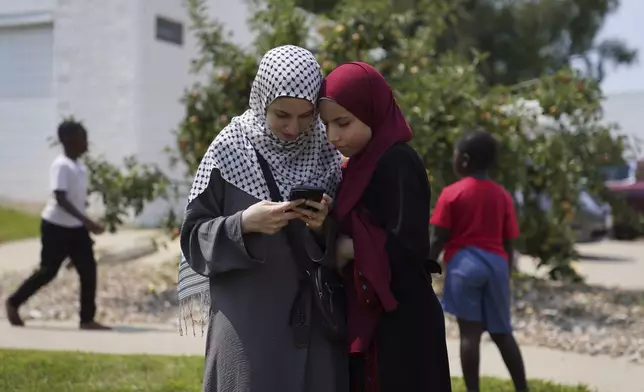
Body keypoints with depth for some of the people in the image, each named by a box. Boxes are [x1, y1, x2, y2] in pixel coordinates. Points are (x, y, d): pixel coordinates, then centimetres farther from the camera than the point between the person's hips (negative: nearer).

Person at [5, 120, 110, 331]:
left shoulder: (80, 166, 9)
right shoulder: (61, 166, -18)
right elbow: (61, 199, -26)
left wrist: (85, 225, 20)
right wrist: (86, 221, -33)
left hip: (76, 227, 8)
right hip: (56, 226, -8)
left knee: (88, 270, -1)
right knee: (48, 271, 2)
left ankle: (87, 319, 2)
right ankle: (13, 302, 22)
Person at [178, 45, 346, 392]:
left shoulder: (326, 156, 2)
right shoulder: (229, 151, -6)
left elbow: (342, 251, 7)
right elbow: (193, 240, -4)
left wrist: (323, 227, -14)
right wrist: (243, 224, -21)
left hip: (315, 326, 3)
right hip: (248, 328, -3)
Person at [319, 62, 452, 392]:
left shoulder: (397, 163, -14)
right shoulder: (361, 164, 13)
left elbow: (409, 247, -22)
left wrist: (347, 248, -11)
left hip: (399, 326, -9)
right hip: (370, 320, 9)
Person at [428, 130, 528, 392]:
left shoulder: (452, 194, -2)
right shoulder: (503, 196, 10)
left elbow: (438, 240, -5)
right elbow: (508, 244, 11)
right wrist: (505, 275, 21)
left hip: (464, 263, -4)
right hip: (496, 263, 4)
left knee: (470, 332, -4)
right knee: (502, 333, 13)